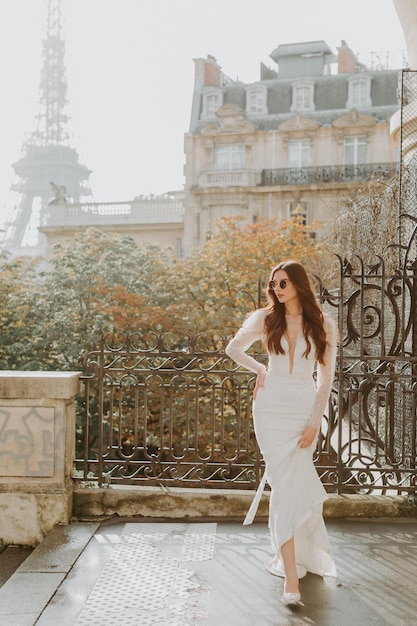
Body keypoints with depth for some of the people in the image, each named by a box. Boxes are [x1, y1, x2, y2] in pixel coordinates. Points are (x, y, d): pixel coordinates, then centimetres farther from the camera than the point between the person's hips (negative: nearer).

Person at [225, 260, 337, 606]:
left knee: (291, 482, 6)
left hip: (305, 407, 0)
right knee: (287, 481, -7)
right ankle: (292, 575, -6)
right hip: (272, 406, 0)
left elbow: (326, 378, -2)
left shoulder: (323, 325, -1)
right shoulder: (265, 319, 1)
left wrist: (314, 422, -6)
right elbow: (233, 348, 15)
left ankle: (289, 554, 28)